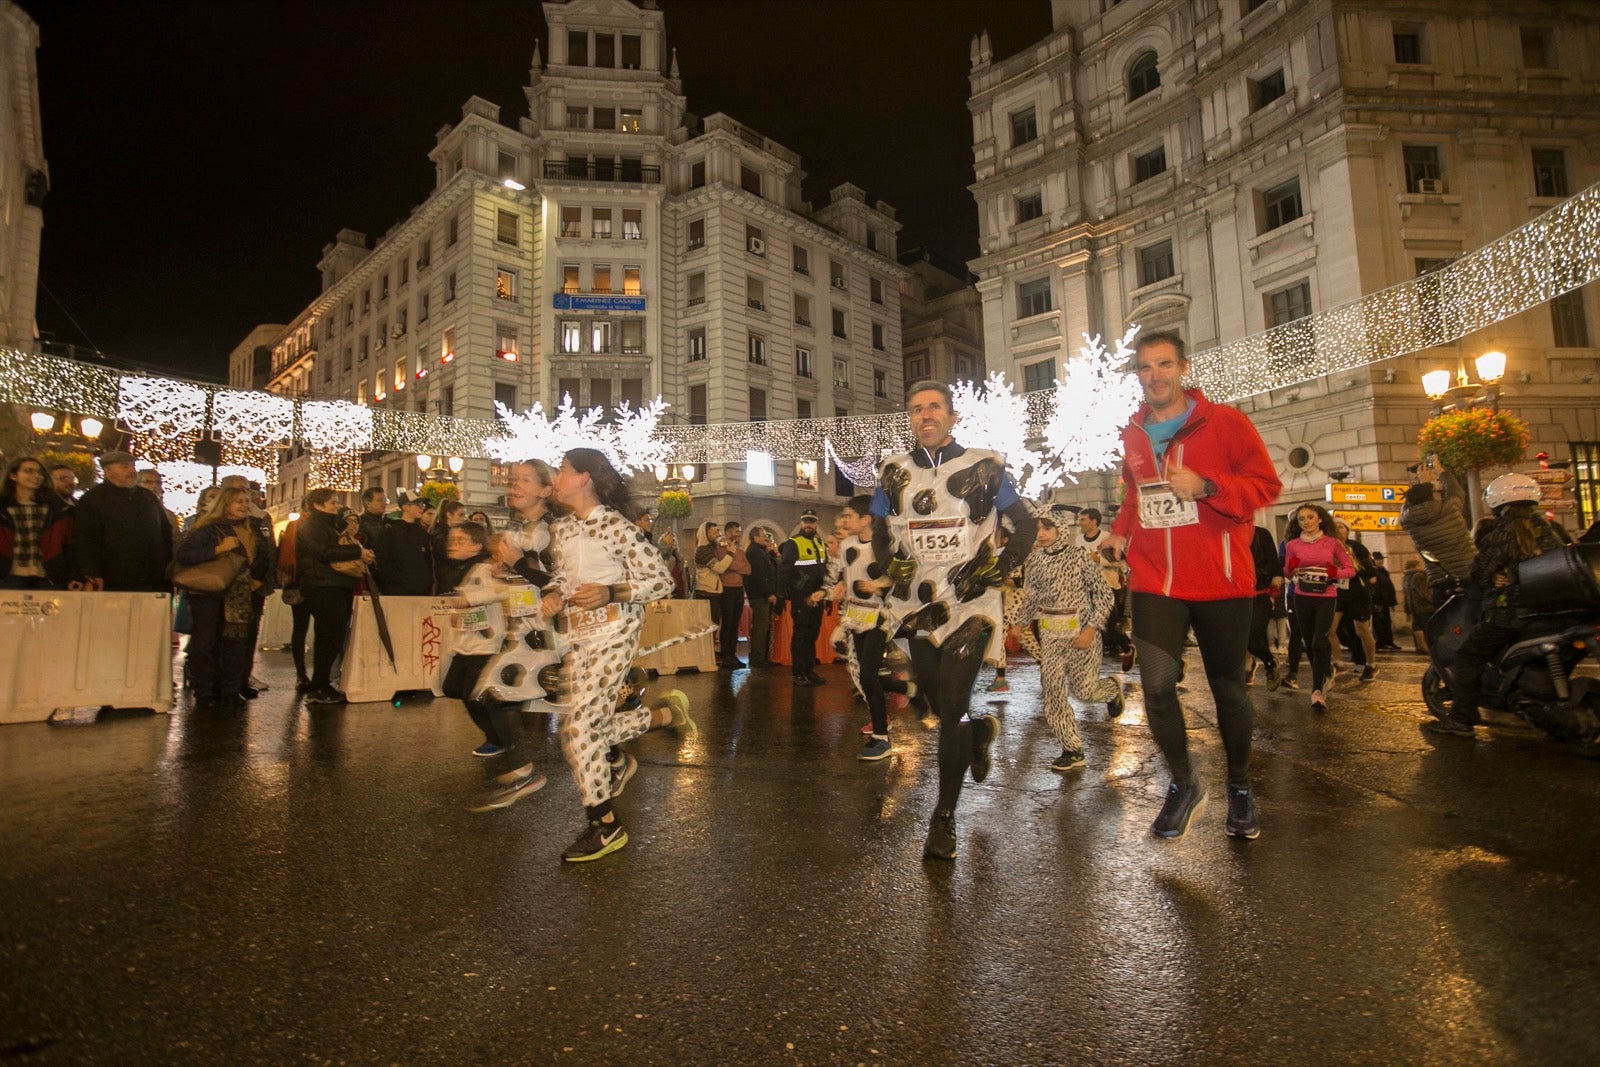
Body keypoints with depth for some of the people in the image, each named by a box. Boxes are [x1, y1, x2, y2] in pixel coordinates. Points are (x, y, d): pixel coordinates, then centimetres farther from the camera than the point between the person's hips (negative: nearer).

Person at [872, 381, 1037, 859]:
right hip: (918, 605, 4)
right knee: (936, 702, 12)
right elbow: (879, 534, 17)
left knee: (951, 708, -9)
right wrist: (891, 564, -3)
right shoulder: (893, 473, 6)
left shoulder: (985, 466, -2)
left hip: (970, 604, -3)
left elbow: (1025, 525, 6)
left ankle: (944, 819, 7)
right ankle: (980, 730, 48)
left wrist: (1000, 568, -7)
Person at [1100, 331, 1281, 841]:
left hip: (1220, 580, -2)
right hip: (1154, 582, 2)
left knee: (1228, 686, 11)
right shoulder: (1132, 434, 10)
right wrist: (1120, 531, 9)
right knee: (1157, 685, -10)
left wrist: (1206, 486, -21)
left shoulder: (1225, 421, -3)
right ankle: (1183, 784, 14)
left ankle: (1239, 786, 34)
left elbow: (1266, 485, -5)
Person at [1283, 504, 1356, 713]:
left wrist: (1336, 573, -17)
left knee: (1319, 643, -14)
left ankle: (1317, 690, -15)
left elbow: (1351, 569, 4)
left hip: (1326, 598, -2)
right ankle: (1326, 673, 33)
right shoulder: (1292, 545, 3)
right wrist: (1291, 568, -11)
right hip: (1302, 598, 3)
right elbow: (1287, 574, 12)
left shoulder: (1332, 543, -1)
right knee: (1309, 644, 10)